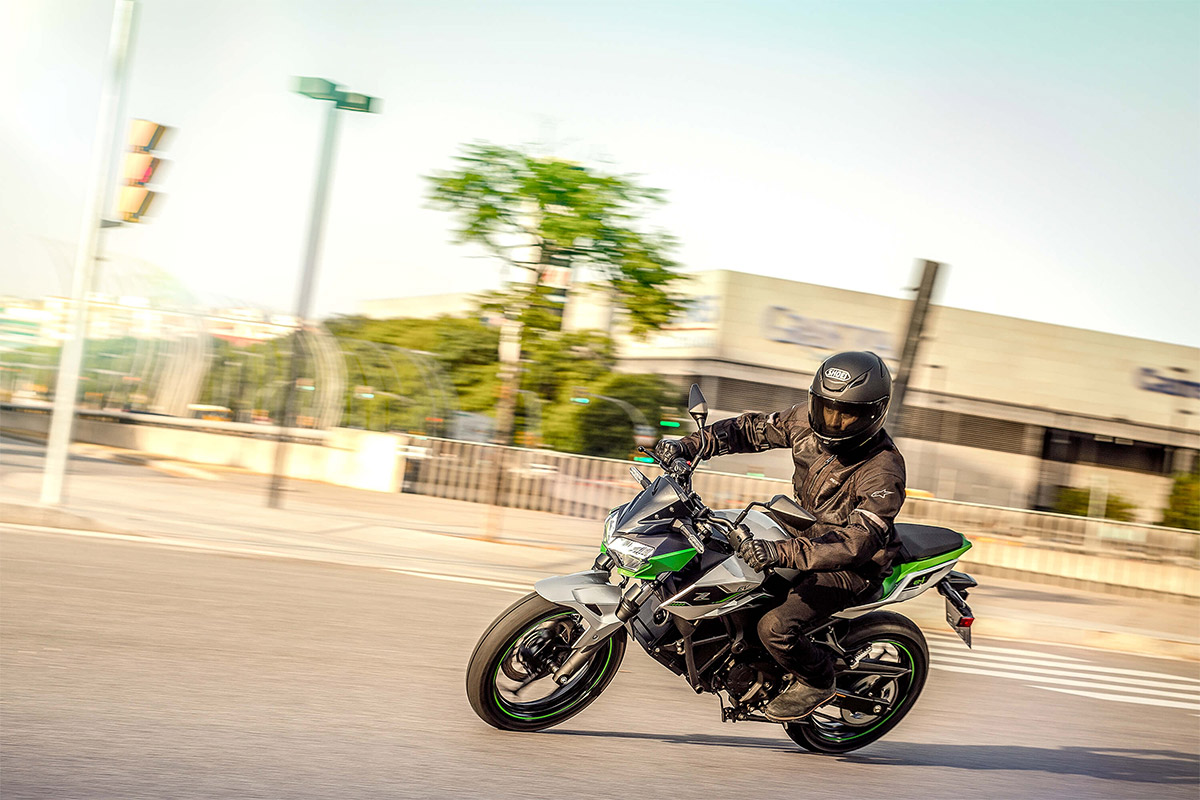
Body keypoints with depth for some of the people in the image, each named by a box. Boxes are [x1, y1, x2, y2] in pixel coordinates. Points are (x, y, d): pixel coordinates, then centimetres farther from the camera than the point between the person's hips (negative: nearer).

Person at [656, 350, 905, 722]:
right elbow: (752, 429, 3)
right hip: (807, 529, 8)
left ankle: (817, 681, 9)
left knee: (775, 627, -22)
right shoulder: (808, 422, -10)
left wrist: (783, 553, -51)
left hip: (852, 567, -8)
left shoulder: (884, 471, -30)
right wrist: (688, 446, -9)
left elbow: (858, 542, -39)